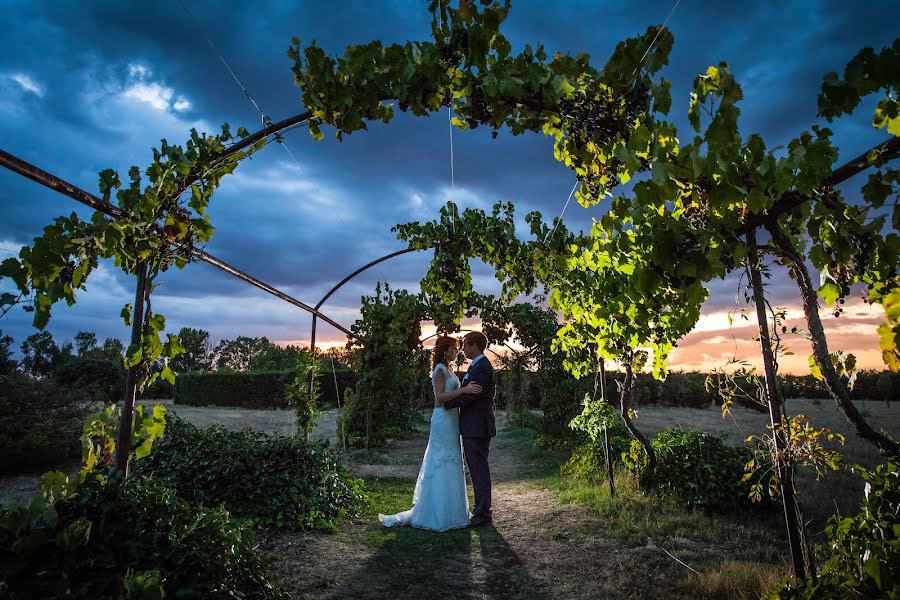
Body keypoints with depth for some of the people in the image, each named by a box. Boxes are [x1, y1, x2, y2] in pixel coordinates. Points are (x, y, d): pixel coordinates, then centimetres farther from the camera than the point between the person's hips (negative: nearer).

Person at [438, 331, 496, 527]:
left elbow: (469, 395, -22)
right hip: (472, 427, 10)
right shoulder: (477, 366, 15)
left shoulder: (482, 367, -18)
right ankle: (481, 509, 27)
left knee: (479, 470, -1)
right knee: (476, 469, 16)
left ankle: (483, 513, 10)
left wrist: (445, 403, -11)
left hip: (478, 428, -10)